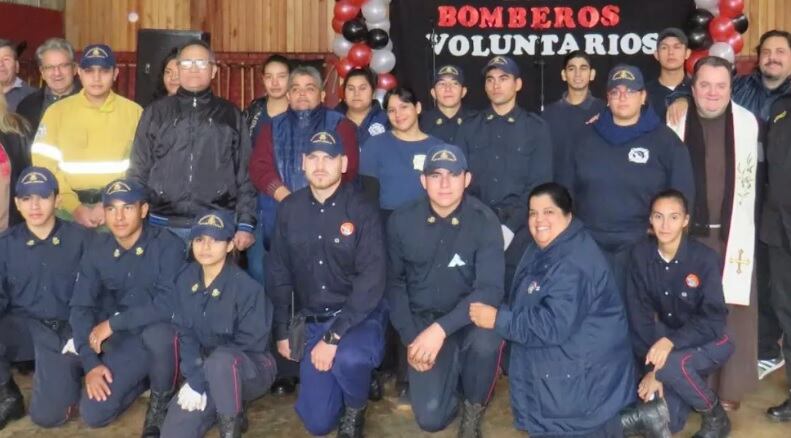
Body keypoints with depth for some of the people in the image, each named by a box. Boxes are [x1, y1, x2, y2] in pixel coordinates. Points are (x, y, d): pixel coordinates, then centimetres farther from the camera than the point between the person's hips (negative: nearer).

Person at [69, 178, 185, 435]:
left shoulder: (167, 245, -18)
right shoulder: (96, 250, -3)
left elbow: (169, 304, -26)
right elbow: (80, 308, -3)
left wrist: (113, 323, -22)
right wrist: (90, 363, -13)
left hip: (162, 334, -4)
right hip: (125, 340, 4)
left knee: (157, 333, -39)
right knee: (92, 414, -10)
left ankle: (161, 400, -8)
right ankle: (145, 378, 20)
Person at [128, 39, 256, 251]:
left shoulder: (231, 115, 8)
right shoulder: (156, 112, 9)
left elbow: (245, 174, 6)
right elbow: (139, 170, 9)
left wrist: (245, 224, -2)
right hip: (163, 226, 1)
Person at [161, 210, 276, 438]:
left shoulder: (247, 287, -22)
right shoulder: (185, 280, -4)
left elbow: (251, 343, -19)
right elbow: (186, 334, 0)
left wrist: (201, 382, -19)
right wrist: (194, 380, -15)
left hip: (251, 368, -5)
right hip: (205, 370, 6)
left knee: (220, 362, -40)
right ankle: (228, 403, 16)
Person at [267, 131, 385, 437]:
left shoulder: (362, 211, -12)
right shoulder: (289, 209, 0)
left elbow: (372, 281, -19)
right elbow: (278, 272, 9)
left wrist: (333, 337, -24)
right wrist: (282, 331, 7)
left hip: (358, 318, -3)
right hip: (310, 321, 4)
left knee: (348, 359, -37)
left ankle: (355, 410, -2)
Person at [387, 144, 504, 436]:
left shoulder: (484, 221, -14)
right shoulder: (402, 221, -5)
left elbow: (490, 289, -21)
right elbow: (394, 282, 4)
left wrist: (442, 328, -33)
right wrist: (410, 337, -7)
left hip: (468, 318, -1)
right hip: (423, 319, 1)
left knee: (486, 339, -37)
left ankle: (473, 410, -4)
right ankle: (453, 377, 23)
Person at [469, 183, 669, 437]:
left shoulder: (574, 264, -25)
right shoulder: (542, 250, 8)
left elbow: (554, 325, -29)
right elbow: (527, 305, 13)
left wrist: (498, 319, -25)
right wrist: (497, 311, -3)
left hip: (586, 368, -10)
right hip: (559, 358, 10)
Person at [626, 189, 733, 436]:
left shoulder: (705, 258, -22)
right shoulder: (640, 255, -13)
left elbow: (714, 319, -21)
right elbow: (639, 313, -11)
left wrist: (671, 341, -36)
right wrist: (650, 367, -19)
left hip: (708, 341, -3)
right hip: (667, 336, 3)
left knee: (670, 365, -36)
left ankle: (716, 415, -5)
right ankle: (693, 384, 25)